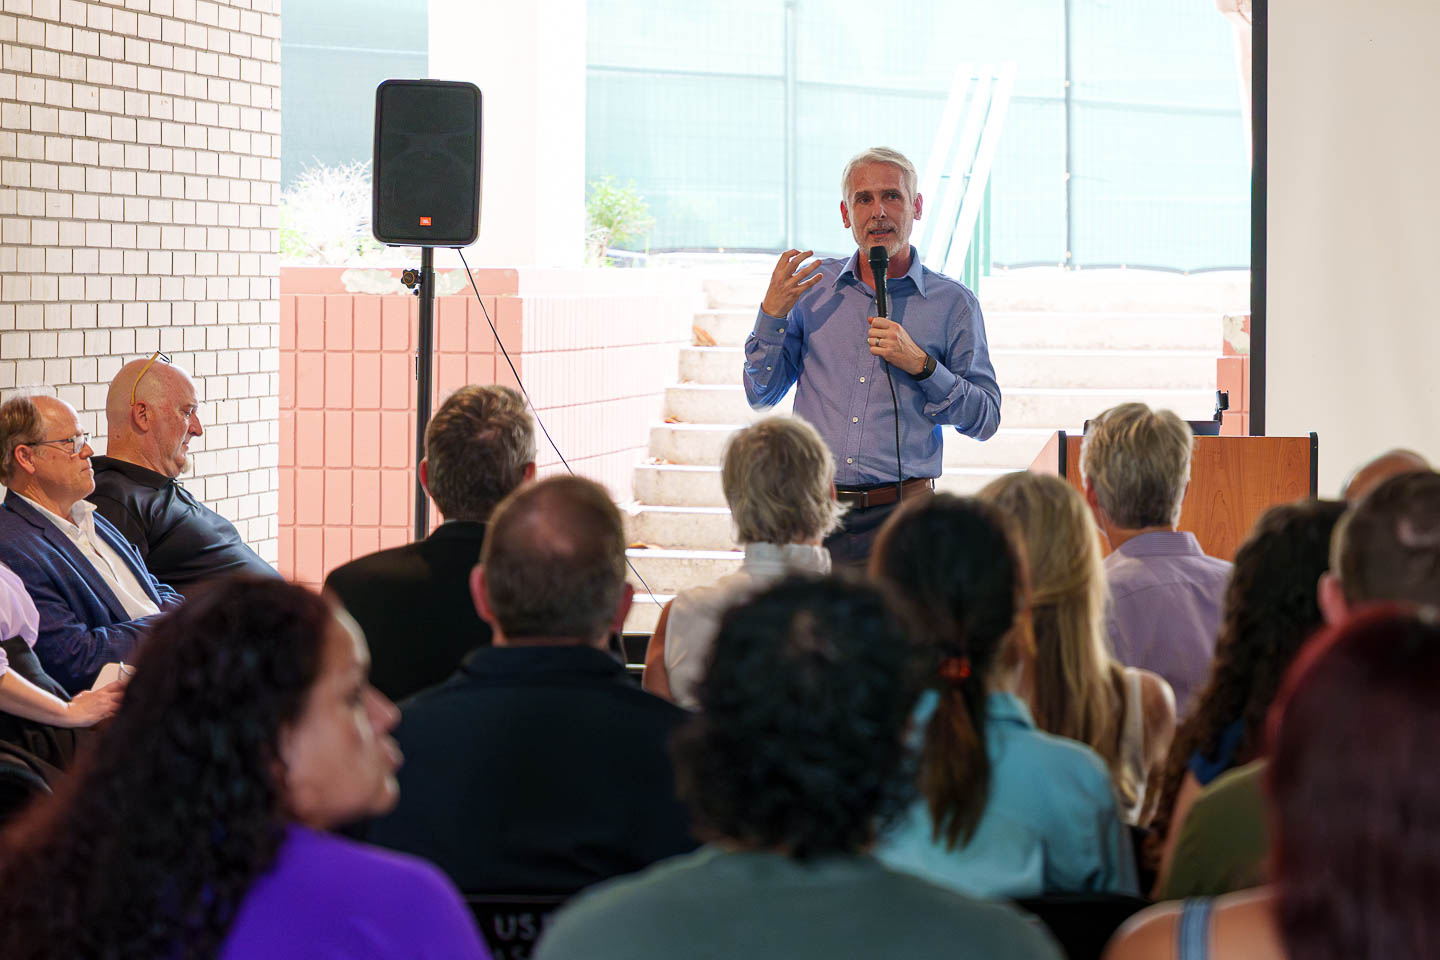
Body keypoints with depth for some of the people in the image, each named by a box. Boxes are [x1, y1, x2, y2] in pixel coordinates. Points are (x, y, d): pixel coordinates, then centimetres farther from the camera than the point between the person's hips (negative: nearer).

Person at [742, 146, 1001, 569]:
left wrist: (921, 364, -10)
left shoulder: (953, 303, 5)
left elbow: (985, 420, 3)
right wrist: (772, 313, -2)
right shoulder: (811, 287, 11)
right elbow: (761, 396, 12)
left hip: (898, 518, -2)